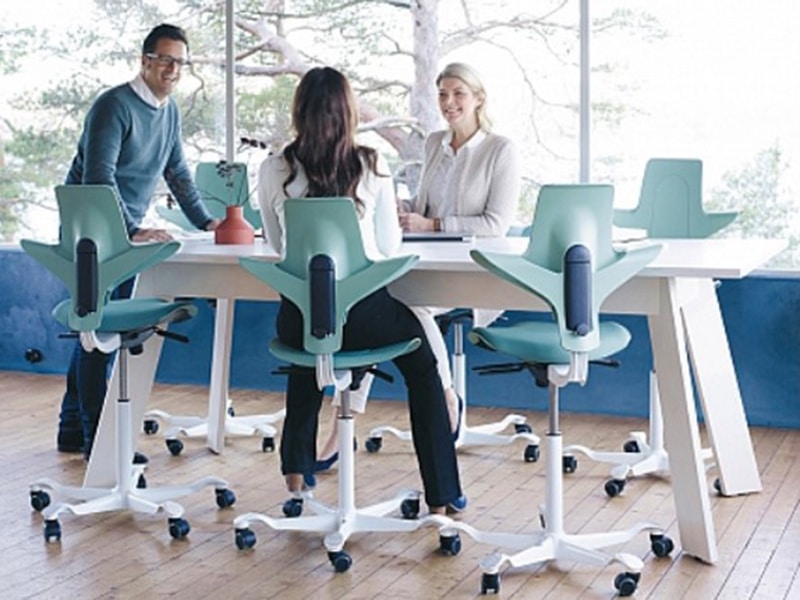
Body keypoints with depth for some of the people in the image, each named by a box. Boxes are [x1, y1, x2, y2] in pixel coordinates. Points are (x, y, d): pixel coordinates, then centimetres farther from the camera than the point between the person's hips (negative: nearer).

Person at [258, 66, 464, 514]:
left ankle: (296, 473, 37)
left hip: (300, 317, 2)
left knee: (309, 342, 38)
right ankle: (441, 496, 22)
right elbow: (389, 247, 2)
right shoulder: (372, 166, -4)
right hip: (362, 313, -2)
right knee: (421, 361, 25)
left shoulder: (274, 171, 0)